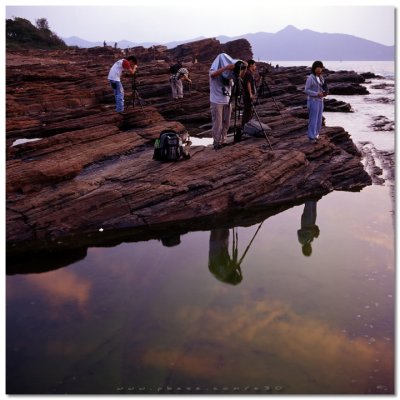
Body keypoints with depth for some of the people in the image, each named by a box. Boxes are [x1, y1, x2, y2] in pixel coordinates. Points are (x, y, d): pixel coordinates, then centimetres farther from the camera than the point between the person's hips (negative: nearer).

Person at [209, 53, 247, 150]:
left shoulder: (228, 73, 6)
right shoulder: (213, 71, -8)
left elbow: (240, 76, 4)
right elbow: (213, 74, -32)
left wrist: (244, 68, -17)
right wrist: (226, 67, -45)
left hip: (227, 101, 5)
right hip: (217, 102, -5)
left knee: (226, 123, 8)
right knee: (217, 123, -3)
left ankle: (223, 141, 19)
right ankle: (216, 142, 5)